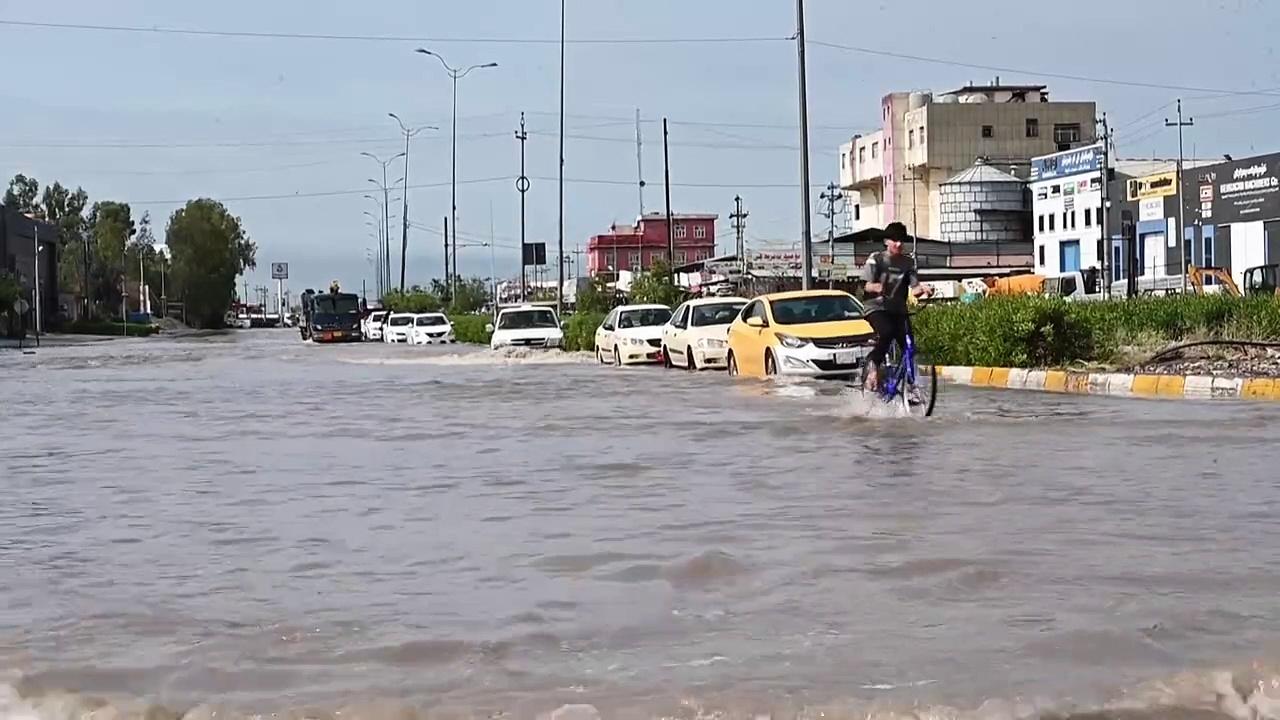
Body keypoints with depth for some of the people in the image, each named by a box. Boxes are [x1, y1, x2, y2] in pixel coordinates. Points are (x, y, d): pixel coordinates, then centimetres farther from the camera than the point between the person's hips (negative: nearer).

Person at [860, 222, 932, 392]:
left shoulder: (908, 262, 6)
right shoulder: (876, 259, -2)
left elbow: (914, 289, -1)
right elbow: (867, 285, -10)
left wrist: (923, 289, -25)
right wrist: (876, 287, -34)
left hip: (898, 310, 3)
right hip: (876, 308, -3)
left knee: (908, 345, -10)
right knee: (886, 332, -33)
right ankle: (873, 364, -13)